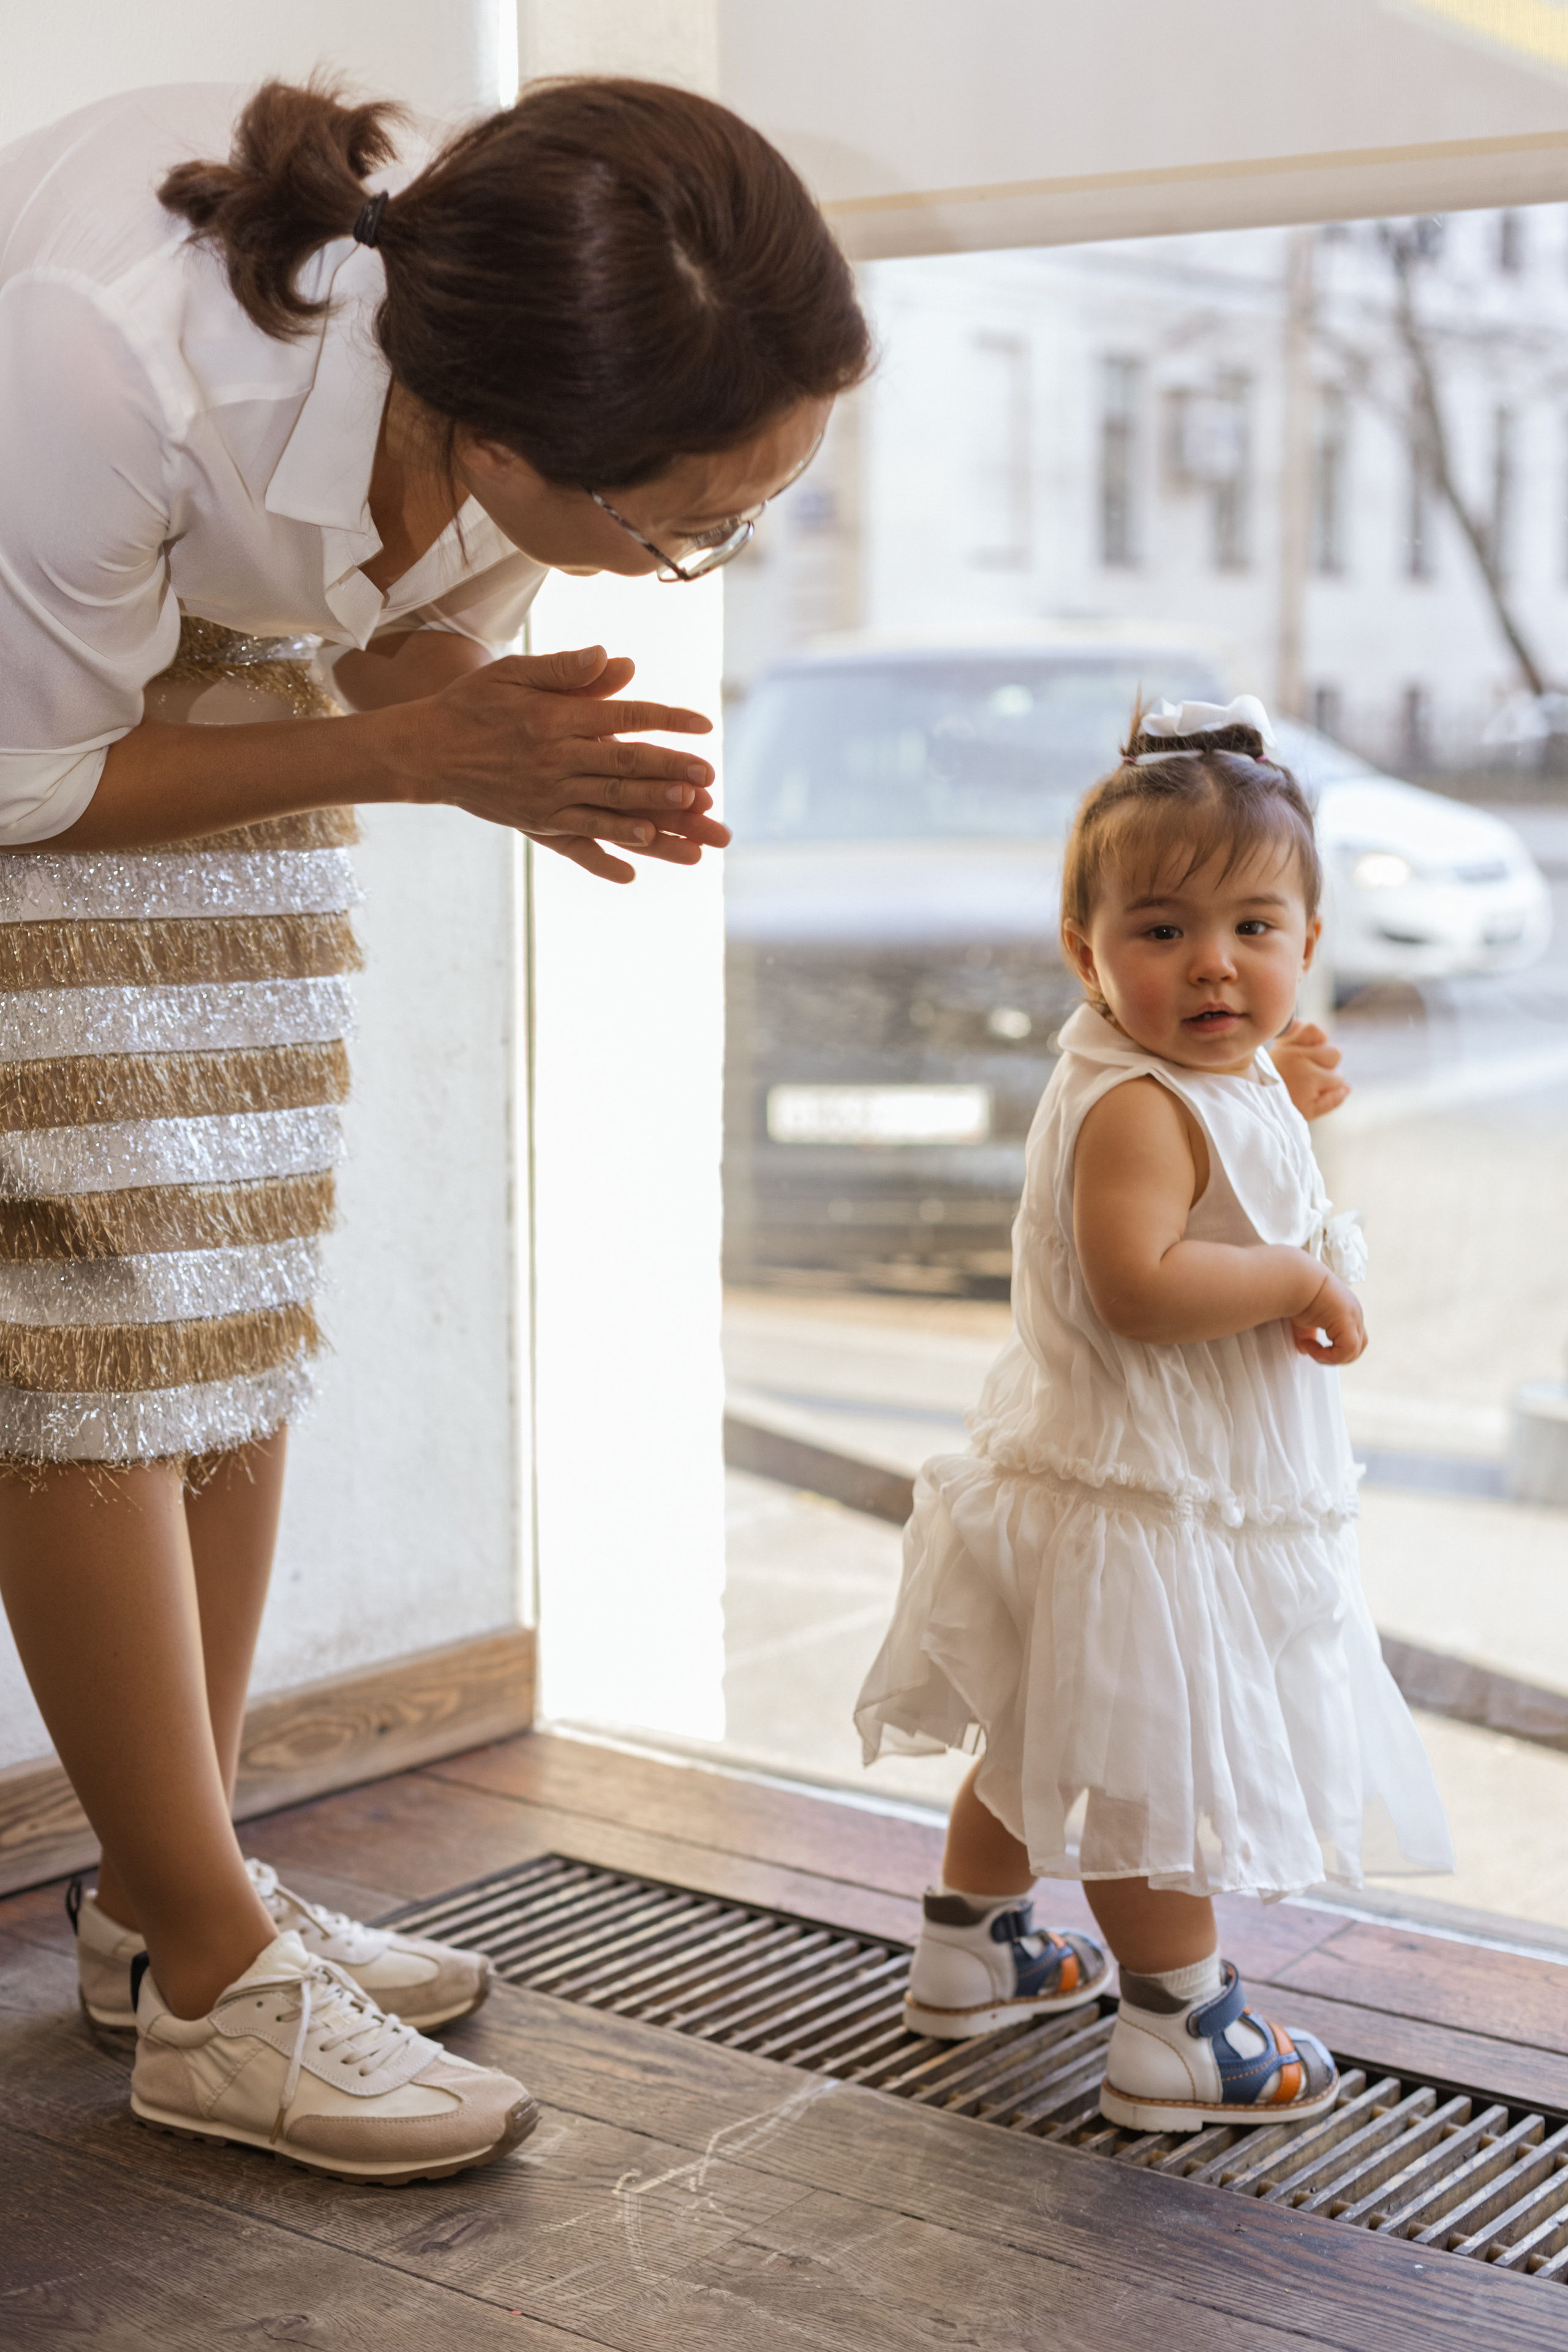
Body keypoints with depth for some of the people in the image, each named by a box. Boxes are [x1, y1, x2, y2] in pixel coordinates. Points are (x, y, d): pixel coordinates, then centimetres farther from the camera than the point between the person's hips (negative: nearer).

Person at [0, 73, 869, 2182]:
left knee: (241, 1265, 2)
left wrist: (520, 755, -27)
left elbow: (428, 649, -5)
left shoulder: (544, 374, -24)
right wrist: (414, 752, -30)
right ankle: (211, 1979, -2)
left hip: (222, 632, 6)